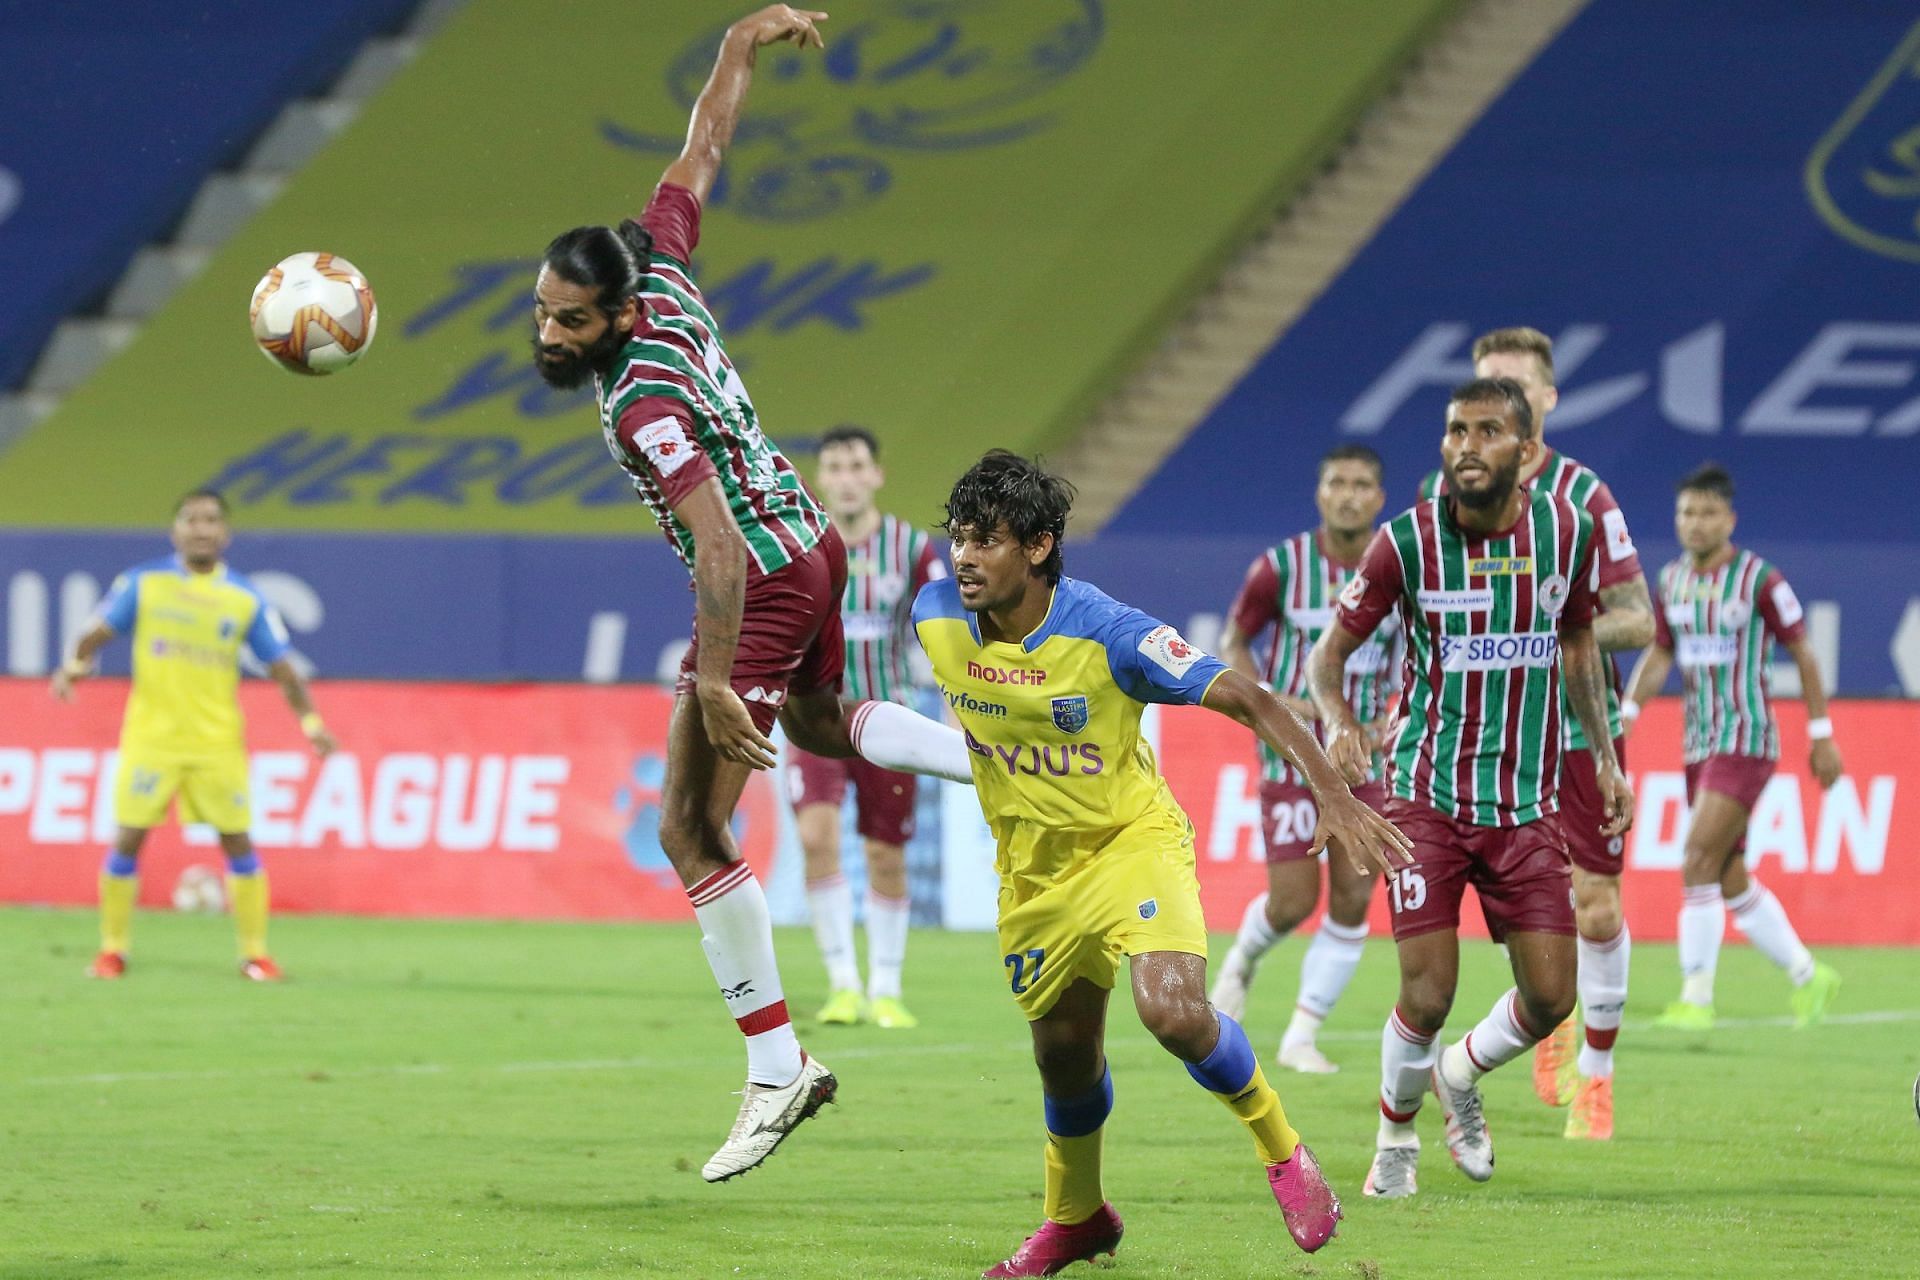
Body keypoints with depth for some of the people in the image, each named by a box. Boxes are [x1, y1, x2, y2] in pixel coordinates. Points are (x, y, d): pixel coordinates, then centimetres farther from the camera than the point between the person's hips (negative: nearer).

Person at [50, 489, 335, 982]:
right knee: (127, 839, -3)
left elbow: (282, 668, 4)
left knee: (238, 843, -1)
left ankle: (255, 954, 9)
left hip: (218, 742, 1)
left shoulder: (245, 599, 3)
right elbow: (98, 632, 1)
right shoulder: (144, 582, 1)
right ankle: (112, 950, 10)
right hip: (150, 735, -1)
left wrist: (310, 720, -7)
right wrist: (76, 663, -20)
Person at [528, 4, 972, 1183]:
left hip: (766, 587, -10)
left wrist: (712, 686, -34)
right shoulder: (660, 273, -8)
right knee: (812, 721, 39)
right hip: (810, 546, 10)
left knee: (692, 831, -7)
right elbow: (703, 150, 7)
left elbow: (719, 545, -34)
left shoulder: (644, 405, -30)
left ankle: (780, 1066, -5)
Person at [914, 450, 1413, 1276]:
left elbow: (1246, 699, -23)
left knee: (1173, 1011, -27)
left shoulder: (1108, 635, -26)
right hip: (1034, 867, 5)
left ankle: (1283, 1153, 1)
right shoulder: (934, 619, -12)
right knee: (1064, 1052, 14)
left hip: (1133, 842, -5)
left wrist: (1333, 796, -32)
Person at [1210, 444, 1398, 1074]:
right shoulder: (1282, 566, -8)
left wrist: (1395, 716, -4)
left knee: (1353, 901, -4)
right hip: (1293, 754, -3)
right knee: (1293, 901, -7)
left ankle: (1301, 1038, 7)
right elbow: (1232, 643, 3)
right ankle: (1243, 957, 29)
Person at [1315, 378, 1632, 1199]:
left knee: (1550, 997, -2)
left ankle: (1460, 1078, 31)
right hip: (1427, 794, -3)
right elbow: (1330, 648, -2)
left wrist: (1605, 757, 14)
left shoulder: (1568, 531, -2)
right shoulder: (1407, 541, -10)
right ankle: (1396, 1139, 20)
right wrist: (1336, 722, -22)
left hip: (1528, 802, 3)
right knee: (1428, 996, -9)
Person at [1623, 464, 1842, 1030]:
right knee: (1731, 881, 10)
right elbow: (1657, 657, 15)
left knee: (1699, 865, -18)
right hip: (1699, 746, 7)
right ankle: (1809, 977, 27)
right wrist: (1627, 712, -1)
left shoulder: (1759, 580, -8)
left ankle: (1696, 999, -15)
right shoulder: (1671, 580, 9)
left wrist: (1821, 736, -2)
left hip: (1746, 742, -7)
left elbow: (1803, 652, -2)